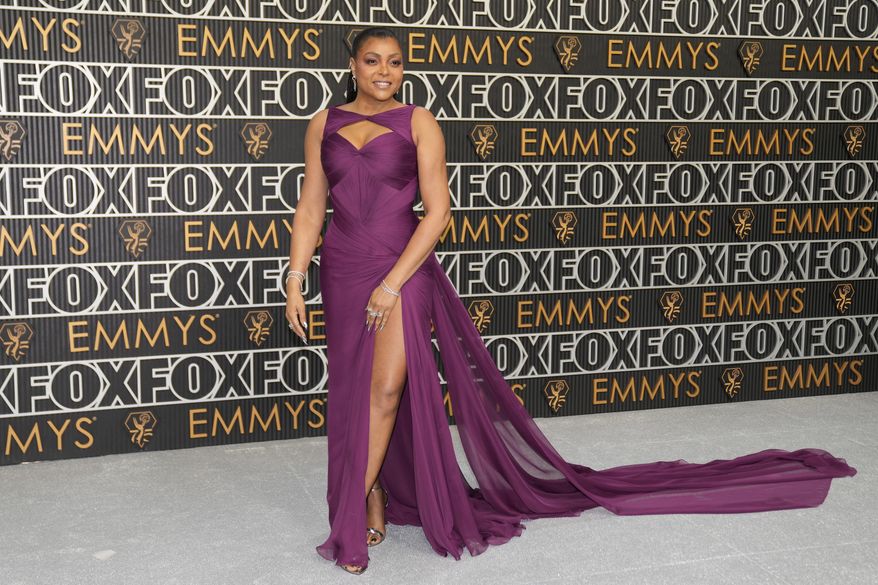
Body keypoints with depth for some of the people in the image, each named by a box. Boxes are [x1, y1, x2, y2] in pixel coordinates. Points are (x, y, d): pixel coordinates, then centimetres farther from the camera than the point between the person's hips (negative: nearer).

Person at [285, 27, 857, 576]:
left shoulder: (418, 122, -1)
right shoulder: (324, 124, 8)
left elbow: (437, 211, -7)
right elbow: (310, 208, 7)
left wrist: (391, 283, -14)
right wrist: (295, 283, -2)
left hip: (402, 269, -3)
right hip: (342, 271, 4)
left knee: (386, 387, -12)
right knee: (354, 391, 10)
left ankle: (359, 503, 5)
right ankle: (379, 494, 27)